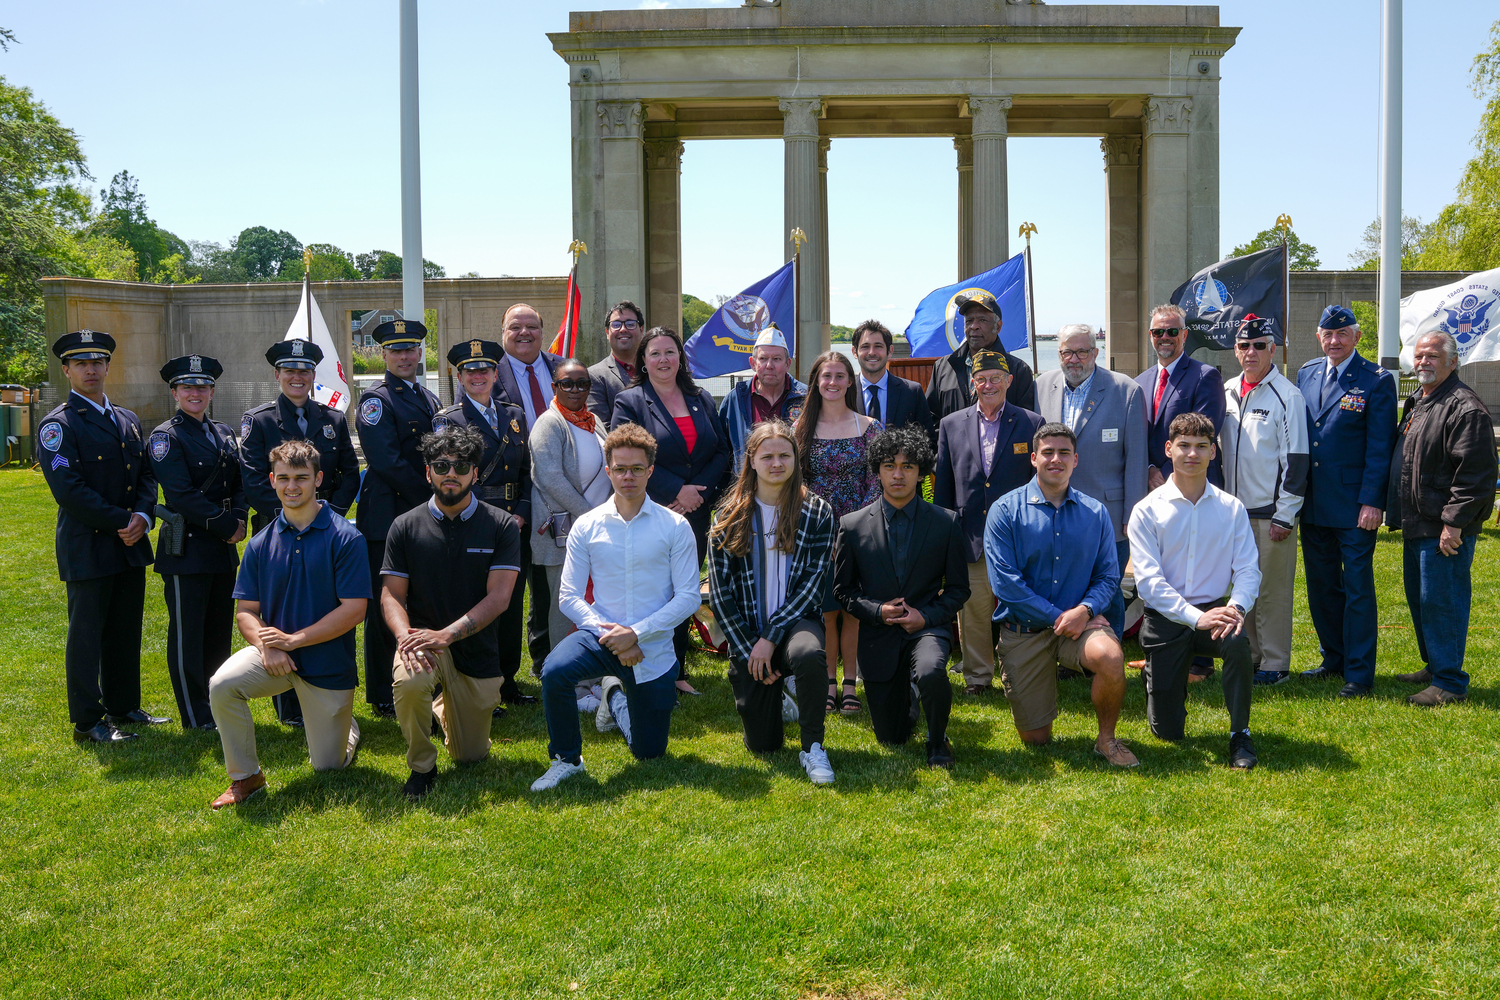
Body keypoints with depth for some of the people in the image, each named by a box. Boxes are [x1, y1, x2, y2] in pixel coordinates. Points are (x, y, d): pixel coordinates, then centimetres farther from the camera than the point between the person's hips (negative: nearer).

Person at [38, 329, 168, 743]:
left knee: (126, 630, 13)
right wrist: (121, 522, -15)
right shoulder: (58, 424, -8)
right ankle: (87, 722, 9)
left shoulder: (129, 420, 14)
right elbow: (69, 490, -16)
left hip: (131, 544, 7)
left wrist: (142, 516, -6)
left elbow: (147, 474, 12)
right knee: (86, 634, 1)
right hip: (87, 549, -7)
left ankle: (123, 707, 26)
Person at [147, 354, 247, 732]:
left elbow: (240, 483, 11)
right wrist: (226, 525, -15)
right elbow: (181, 495, -16)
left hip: (224, 547, 7)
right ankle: (196, 718, 9)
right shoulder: (166, 436, -7)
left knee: (219, 631, 13)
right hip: (185, 549, -7)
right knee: (187, 635, 1)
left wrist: (239, 519, -8)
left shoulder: (224, 433, 14)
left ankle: (217, 707, 24)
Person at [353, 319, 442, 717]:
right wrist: (432, 497, -13)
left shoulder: (431, 399, 17)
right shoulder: (376, 400, -6)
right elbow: (387, 462, -16)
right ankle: (382, 697, 10)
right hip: (388, 517, -7)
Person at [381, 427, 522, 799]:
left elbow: (498, 596, -13)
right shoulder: (406, 527, 0)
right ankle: (422, 765, -7)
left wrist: (446, 634, -25)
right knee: (408, 682, -37)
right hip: (422, 638, -1)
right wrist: (405, 636, -24)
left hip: (476, 647, 1)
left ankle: (444, 708, 44)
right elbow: (392, 594, -3)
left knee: (472, 755, 8)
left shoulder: (501, 526, -5)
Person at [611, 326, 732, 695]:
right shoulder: (629, 403, -1)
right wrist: (677, 490, -16)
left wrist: (699, 490, -9)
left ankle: (677, 671, 20)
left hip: (696, 514, 5)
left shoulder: (701, 400, 13)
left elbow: (722, 451, 8)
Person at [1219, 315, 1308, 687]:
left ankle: (1276, 664, 9)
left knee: (1273, 589, 0)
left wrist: (1285, 515, -13)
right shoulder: (1227, 392, 10)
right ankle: (1248, 654, 23)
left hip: (1271, 511, -6)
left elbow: (1296, 460, -10)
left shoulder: (1286, 395, -8)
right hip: (1234, 508, 6)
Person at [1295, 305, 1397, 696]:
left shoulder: (1376, 381, -6)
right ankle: (1334, 659, 28)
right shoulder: (1305, 374, 9)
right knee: (1321, 586, 13)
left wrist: (1372, 502, -14)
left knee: (1357, 587, 1)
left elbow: (1380, 447, -9)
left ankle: (1359, 673, 9)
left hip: (1355, 505, -5)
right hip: (1313, 503, 5)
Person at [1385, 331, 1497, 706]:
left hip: (1446, 531, -10)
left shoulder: (1465, 408, -15)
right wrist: (1400, 514, 20)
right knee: (1419, 599, 18)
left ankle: (1449, 683, 3)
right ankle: (1433, 667, 32)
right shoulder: (1416, 404, 16)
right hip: (1416, 526, 10)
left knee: (1442, 601, -6)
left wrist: (1454, 523, -22)